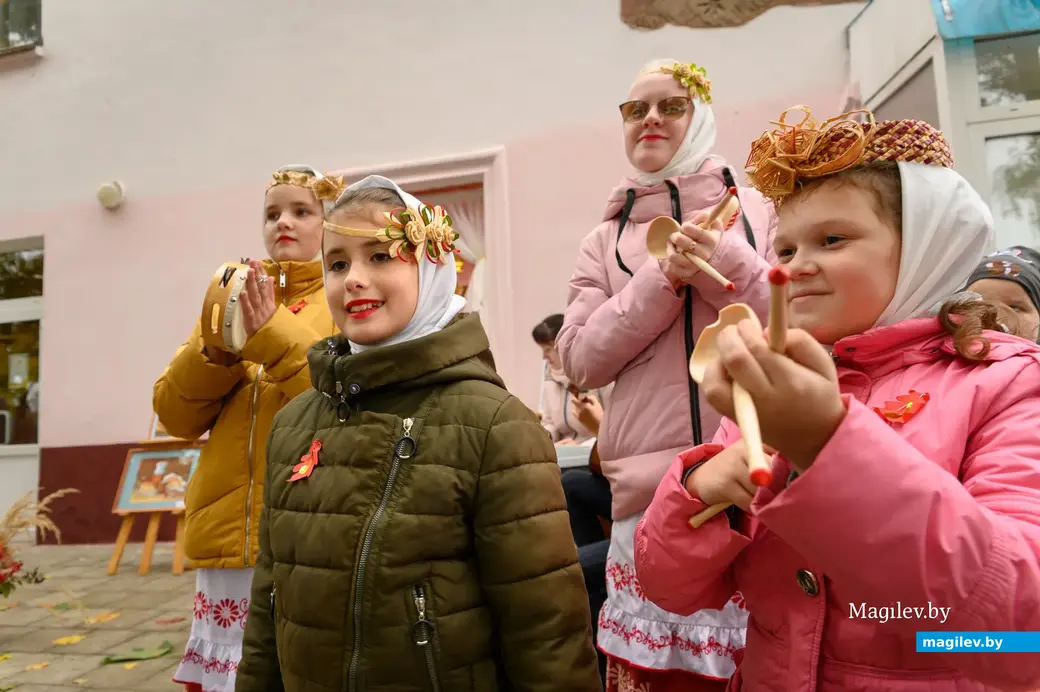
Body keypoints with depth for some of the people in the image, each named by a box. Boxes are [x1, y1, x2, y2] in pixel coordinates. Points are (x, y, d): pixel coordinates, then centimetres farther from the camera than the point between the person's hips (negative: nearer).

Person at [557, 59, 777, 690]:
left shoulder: (758, 212, 9)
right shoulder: (606, 239, 13)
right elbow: (581, 359, 1)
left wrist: (727, 264, -12)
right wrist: (664, 277, -8)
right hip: (651, 496, 1)